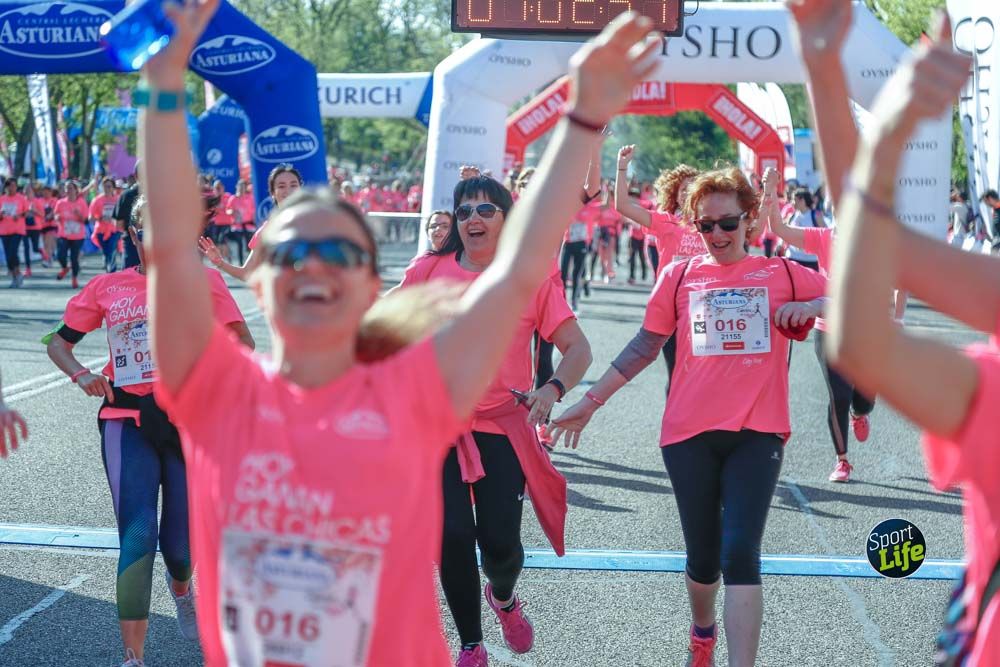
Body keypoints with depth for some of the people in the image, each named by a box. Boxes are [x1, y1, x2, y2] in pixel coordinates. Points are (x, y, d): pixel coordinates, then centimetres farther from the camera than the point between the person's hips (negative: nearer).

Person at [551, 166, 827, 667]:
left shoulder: (784, 275, 5)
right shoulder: (679, 277, 7)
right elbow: (645, 345, 13)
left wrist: (813, 306, -12)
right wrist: (590, 401, 12)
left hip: (756, 434, -1)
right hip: (690, 435, 1)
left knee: (740, 554, -14)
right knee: (703, 558, 10)